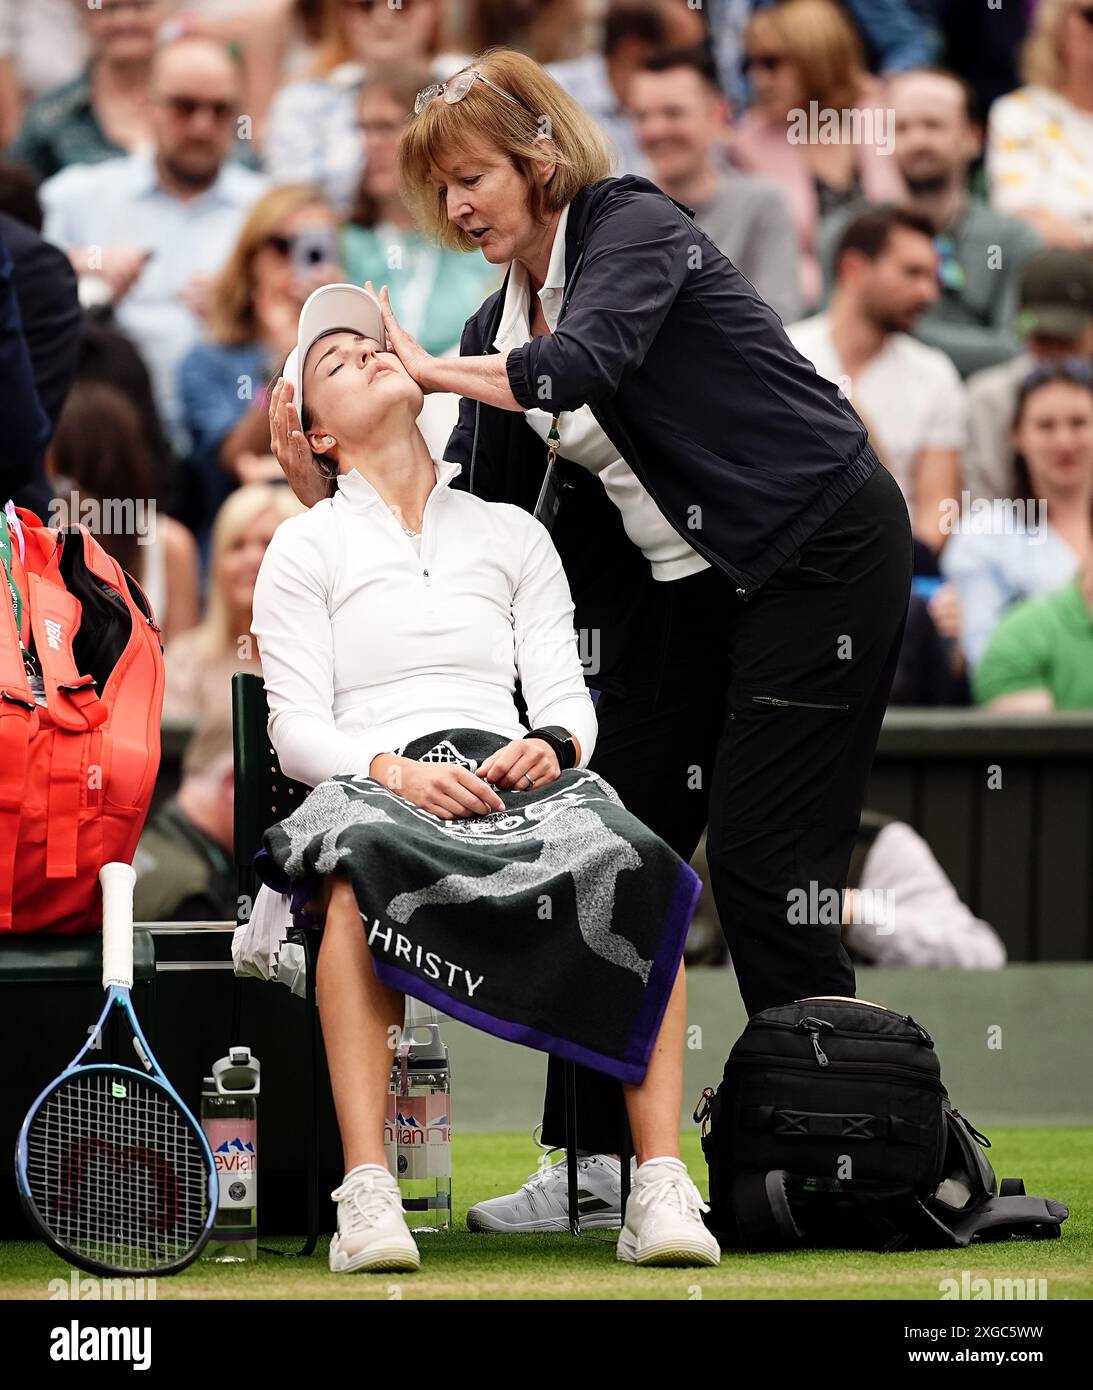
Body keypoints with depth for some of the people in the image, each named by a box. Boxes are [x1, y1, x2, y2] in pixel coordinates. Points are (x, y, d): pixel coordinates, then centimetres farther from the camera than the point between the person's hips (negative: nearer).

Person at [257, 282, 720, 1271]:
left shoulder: (512, 535, 25)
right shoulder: (307, 547, 16)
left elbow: (566, 699, 17)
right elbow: (297, 728, 5)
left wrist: (551, 746, -8)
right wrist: (393, 771, -15)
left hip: (514, 777, 2)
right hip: (376, 783, -2)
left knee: (636, 870, -33)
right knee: (362, 878, -42)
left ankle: (662, 1187, -38)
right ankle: (367, 1195, -46)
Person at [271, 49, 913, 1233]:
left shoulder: (632, 228, -13)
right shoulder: (502, 320, 9)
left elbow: (590, 362, -33)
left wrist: (433, 371, -28)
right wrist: (327, 492, -9)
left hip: (819, 553, -8)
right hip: (673, 588, 8)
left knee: (764, 859, -10)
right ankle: (591, 1167, 4)